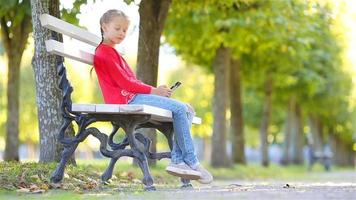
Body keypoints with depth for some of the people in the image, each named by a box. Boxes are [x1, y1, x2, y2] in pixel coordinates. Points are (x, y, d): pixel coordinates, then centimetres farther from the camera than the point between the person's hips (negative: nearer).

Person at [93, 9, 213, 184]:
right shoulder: (104, 52, -4)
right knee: (179, 109, -20)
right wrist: (152, 90, -10)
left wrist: (155, 89, 3)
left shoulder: (112, 53, 29)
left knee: (187, 110, 3)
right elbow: (123, 82, -13)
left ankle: (177, 160, -10)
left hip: (133, 96, 10)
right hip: (126, 99, -10)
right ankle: (191, 162, -15)